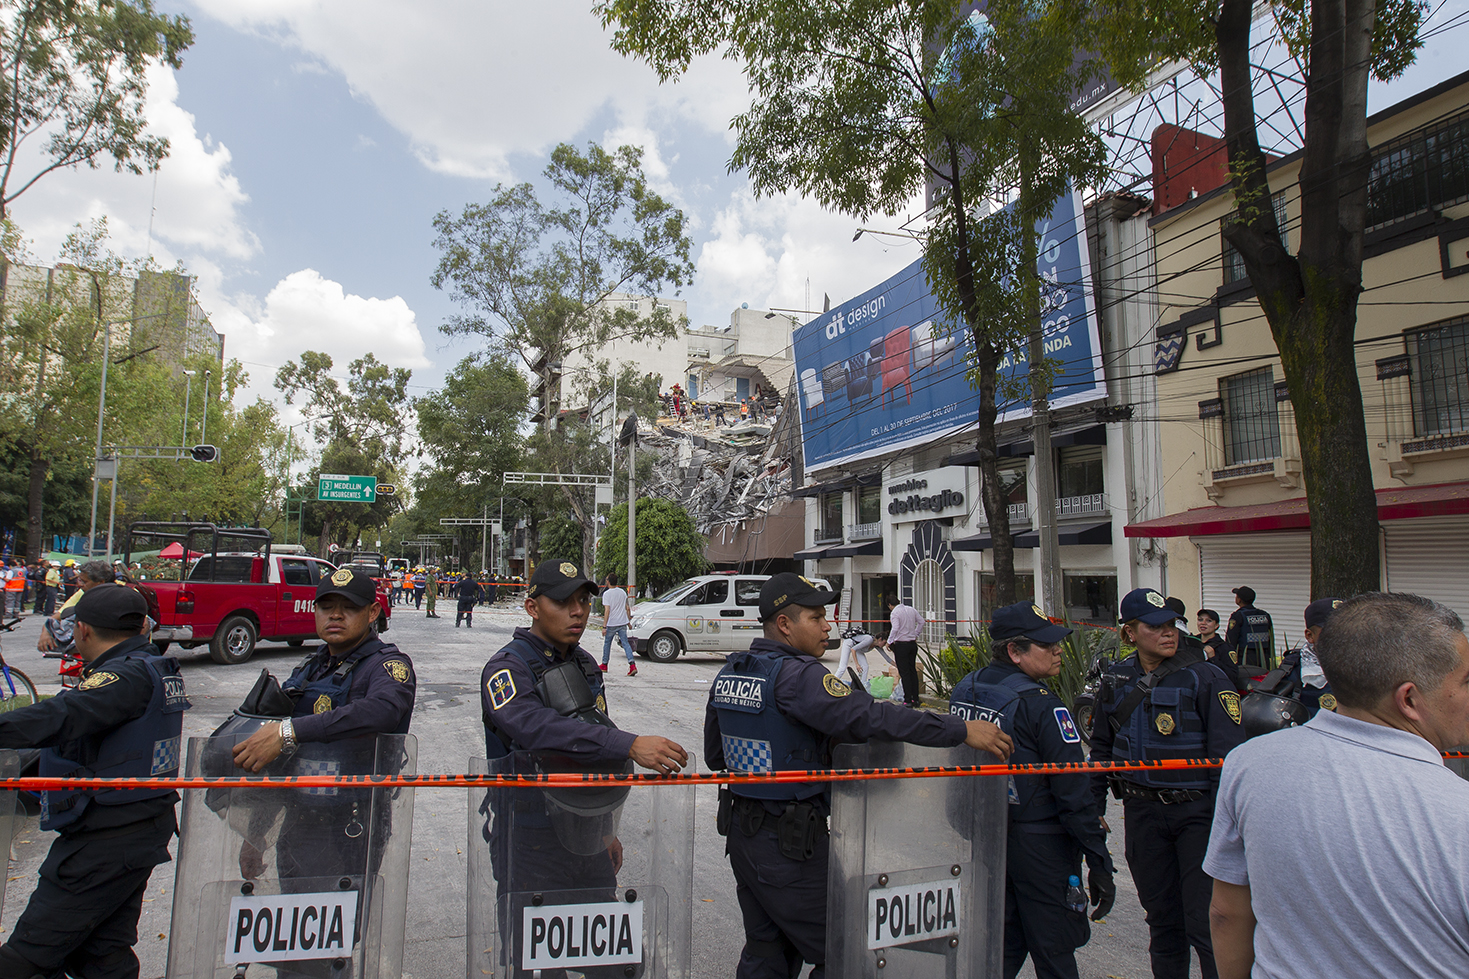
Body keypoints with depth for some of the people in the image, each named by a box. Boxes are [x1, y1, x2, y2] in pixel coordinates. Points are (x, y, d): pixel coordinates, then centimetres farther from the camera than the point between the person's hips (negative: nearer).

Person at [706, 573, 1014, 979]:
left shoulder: (728, 675, 6)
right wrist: (962, 730, -24)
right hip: (790, 842, -9)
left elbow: (715, 755, 14)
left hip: (740, 832, 9)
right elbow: (867, 716, -29)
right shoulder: (796, 675, -21)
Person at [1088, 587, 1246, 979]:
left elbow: (1228, 756, -10)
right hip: (1142, 812, 4)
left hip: (1198, 810, -4)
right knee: (1161, 916, 16)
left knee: (1204, 924, -4)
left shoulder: (1205, 678, -8)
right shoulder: (1115, 681, 5)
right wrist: (1093, 807, 14)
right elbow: (1102, 748, 16)